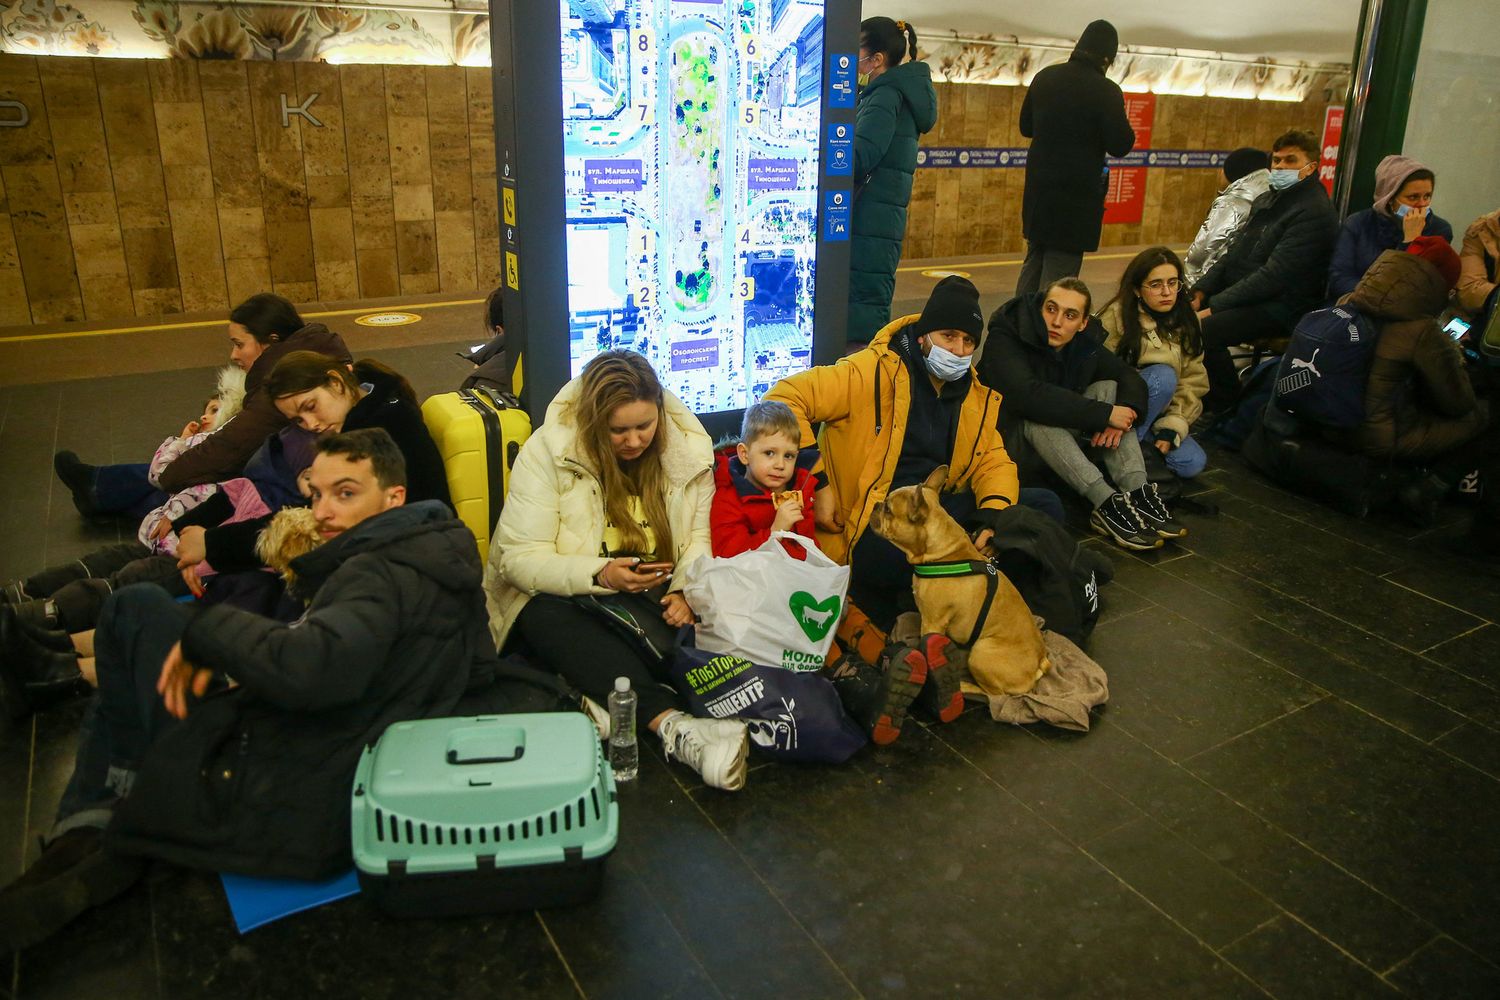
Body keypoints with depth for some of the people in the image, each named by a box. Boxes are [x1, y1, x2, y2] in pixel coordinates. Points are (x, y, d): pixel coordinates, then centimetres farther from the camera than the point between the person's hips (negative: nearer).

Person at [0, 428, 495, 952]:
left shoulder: (382, 573, -20)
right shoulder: (438, 553, 8)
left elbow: (310, 666, -39)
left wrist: (203, 631, -19)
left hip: (288, 814, -9)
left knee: (136, 610, -1)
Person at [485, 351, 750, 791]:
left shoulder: (689, 446, -3)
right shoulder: (547, 451, -13)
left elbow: (698, 538, 1)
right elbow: (521, 558, -17)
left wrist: (684, 591, -20)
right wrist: (600, 574, -33)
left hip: (650, 594, 4)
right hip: (552, 595, -3)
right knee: (557, 623, -40)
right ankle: (673, 725, -55)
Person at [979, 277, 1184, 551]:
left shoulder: (1083, 345, -2)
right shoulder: (1003, 340, -22)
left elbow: (1129, 375, 2)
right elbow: (1028, 395, -37)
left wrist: (1127, 410, -22)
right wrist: (1104, 414, -33)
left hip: (1059, 435, 6)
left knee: (1108, 388, -12)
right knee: (1038, 415, -36)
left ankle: (1138, 494, -25)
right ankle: (1107, 505, -37)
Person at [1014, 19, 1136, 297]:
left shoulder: (1045, 78, 3)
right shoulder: (1105, 91, -15)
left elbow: (1026, 127, 14)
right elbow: (1120, 146, -12)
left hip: (1038, 190, 6)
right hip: (1078, 194, -6)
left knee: (1033, 263, 18)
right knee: (1059, 272, 0)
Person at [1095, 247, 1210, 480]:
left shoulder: (1186, 322, 2)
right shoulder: (1116, 316, -12)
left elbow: (1193, 382, -2)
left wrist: (1171, 428, -15)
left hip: (1157, 415, 4)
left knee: (1192, 463, -21)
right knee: (1163, 375, -31)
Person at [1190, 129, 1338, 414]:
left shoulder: (1314, 212, -14)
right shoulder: (1266, 200, 15)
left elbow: (1273, 276, -22)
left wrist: (1214, 307, -24)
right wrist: (1201, 291, -1)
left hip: (1278, 308, -9)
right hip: (1239, 294, 9)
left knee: (1204, 329, -31)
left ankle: (1228, 409, -8)